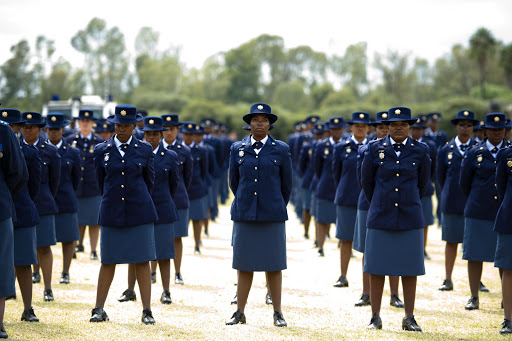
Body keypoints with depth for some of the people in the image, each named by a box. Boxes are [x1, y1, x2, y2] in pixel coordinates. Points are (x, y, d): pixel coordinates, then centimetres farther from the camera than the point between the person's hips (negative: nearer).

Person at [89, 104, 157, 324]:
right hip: (111, 213, 1)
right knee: (108, 262, 4)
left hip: (139, 213, -1)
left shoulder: (145, 150, 4)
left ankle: (147, 312, 4)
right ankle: (99, 310, 13)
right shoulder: (102, 150, 5)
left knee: (142, 262, -1)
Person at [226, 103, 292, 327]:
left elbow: (287, 185, 9)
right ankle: (240, 313, 12)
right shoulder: (237, 149, 6)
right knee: (244, 265, 5)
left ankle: (277, 313, 10)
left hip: (272, 216, -1)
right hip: (244, 215, 1)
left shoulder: (281, 150, 2)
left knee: (274, 265, 2)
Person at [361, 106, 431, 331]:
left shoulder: (420, 151, 3)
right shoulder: (375, 149, 1)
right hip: (380, 218, 0)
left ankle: (409, 319, 10)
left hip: (410, 218, 0)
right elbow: (366, 181, 12)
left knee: (410, 270, 3)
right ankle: (375, 318, 10)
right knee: (376, 269, 2)